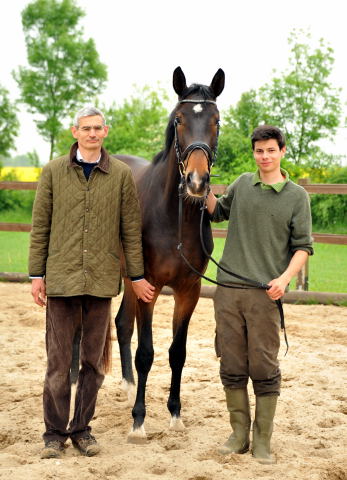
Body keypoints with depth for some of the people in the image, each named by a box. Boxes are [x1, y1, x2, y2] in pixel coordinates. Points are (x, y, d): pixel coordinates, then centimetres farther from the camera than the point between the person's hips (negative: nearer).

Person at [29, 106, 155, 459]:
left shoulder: (121, 174, 3)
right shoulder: (53, 171, 3)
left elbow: (131, 229, 6)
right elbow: (40, 227, 4)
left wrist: (137, 275, 5)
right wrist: (36, 275, 0)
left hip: (101, 280, 1)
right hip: (61, 278, -1)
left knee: (94, 360, 8)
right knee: (58, 360, 3)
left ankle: (82, 428, 20)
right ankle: (55, 432, 13)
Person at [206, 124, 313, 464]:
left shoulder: (297, 196, 1)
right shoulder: (242, 184, 10)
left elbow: (303, 246, -1)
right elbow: (218, 212, 27)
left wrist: (285, 277, -17)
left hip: (264, 295, -3)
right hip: (228, 289, 3)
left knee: (264, 369, 0)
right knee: (232, 367, 7)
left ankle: (262, 441, 10)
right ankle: (239, 434, 19)